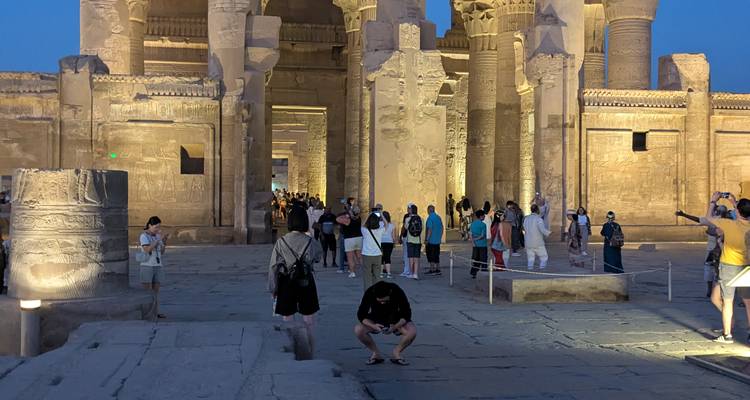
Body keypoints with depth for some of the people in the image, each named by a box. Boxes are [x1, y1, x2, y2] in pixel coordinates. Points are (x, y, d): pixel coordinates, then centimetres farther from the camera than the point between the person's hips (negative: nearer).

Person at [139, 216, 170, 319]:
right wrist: (159, 239, -26)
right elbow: (147, 250, -24)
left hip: (158, 266, 6)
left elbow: (162, 252, 8)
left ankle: (155, 313, 11)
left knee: (156, 291, 6)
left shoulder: (157, 236, 10)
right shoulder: (144, 236, -10)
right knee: (147, 291, -5)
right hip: (147, 266, -6)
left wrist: (165, 241, -9)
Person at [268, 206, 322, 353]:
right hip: (306, 285, 0)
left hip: (286, 285, 0)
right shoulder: (311, 242, -8)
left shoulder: (281, 243, -9)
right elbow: (318, 257, 11)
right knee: (308, 322, 12)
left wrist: (273, 289, 1)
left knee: (288, 322, 11)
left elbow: (273, 267, -7)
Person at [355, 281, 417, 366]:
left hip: (395, 321, -1)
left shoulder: (397, 292, -27)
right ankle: (376, 353, -6)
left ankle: (396, 353, -4)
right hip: (376, 321, 1)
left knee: (412, 331, -30)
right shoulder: (369, 293, -26)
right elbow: (361, 314, -21)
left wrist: (395, 327, -39)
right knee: (358, 330, -29)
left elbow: (406, 314, -21)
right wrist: (373, 326, -39)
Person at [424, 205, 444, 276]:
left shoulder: (430, 218, -14)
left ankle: (432, 270, -3)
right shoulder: (438, 217, 10)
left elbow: (430, 229, -19)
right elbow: (442, 228, 14)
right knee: (436, 255, 13)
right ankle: (438, 270, 14)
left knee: (430, 256, -2)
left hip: (431, 240, -8)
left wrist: (426, 239, -15)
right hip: (438, 240, 8)